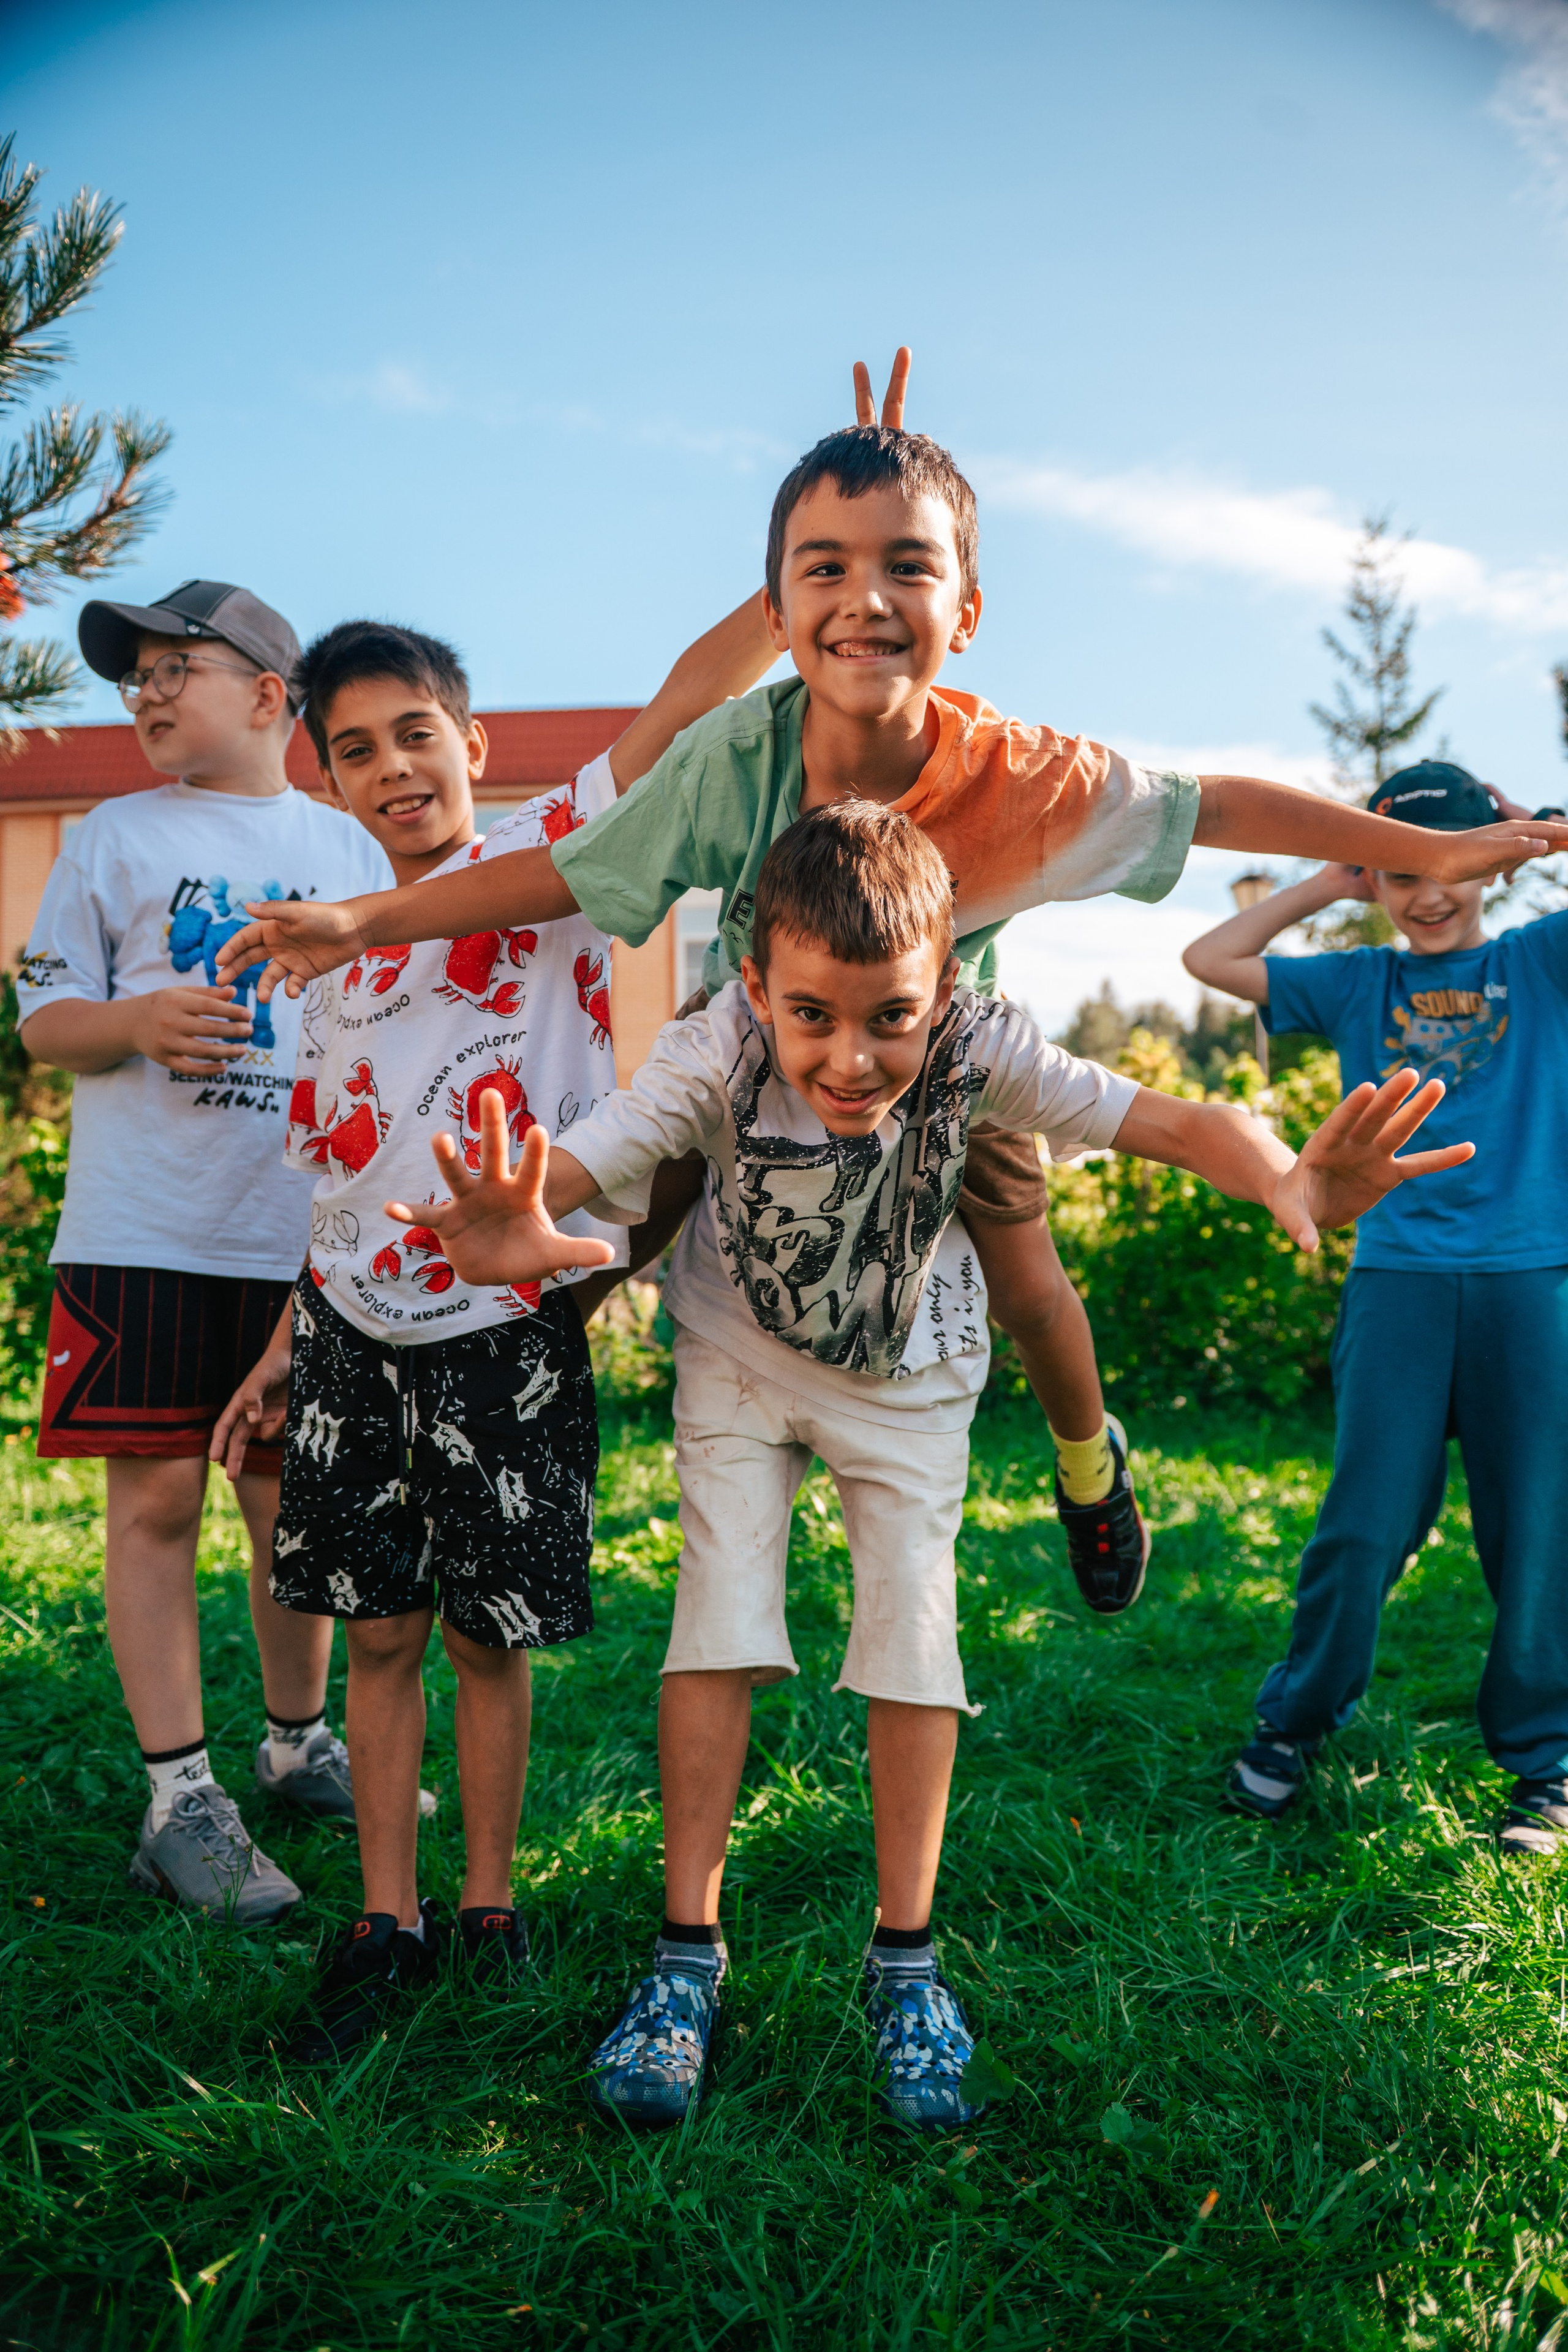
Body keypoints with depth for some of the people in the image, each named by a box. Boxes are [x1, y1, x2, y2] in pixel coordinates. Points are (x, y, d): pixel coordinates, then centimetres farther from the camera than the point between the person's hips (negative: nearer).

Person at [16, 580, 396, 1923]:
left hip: (312, 1232, 2)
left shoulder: (349, 847, 13)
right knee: (158, 1495, -1)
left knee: (297, 1495, 10)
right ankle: (180, 1798, 9)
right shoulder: (117, 838, 8)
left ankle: (300, 1745, 28)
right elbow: (44, 1017, 7)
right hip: (147, 1232, -1)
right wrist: (140, 1022, -15)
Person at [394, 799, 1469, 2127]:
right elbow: (573, 1169, -46)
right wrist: (515, 1232, -70)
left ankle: (905, 1960, 14)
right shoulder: (719, 1055, -35)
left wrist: (1290, 1183, -61)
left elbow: (1166, 1121, -39)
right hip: (743, 1354, 0)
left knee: (915, 1630, -3)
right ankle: (688, 1953, 9)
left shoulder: (976, 1048, -33)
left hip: (910, 1371, 1)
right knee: (720, 1617, -6)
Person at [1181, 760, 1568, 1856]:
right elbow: (1211, 958, 13)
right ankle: (1296, 1722, 19)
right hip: (1398, 1281, 1)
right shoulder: (1359, 985, 12)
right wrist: (1324, 887, 12)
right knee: (1368, 1525, 1)